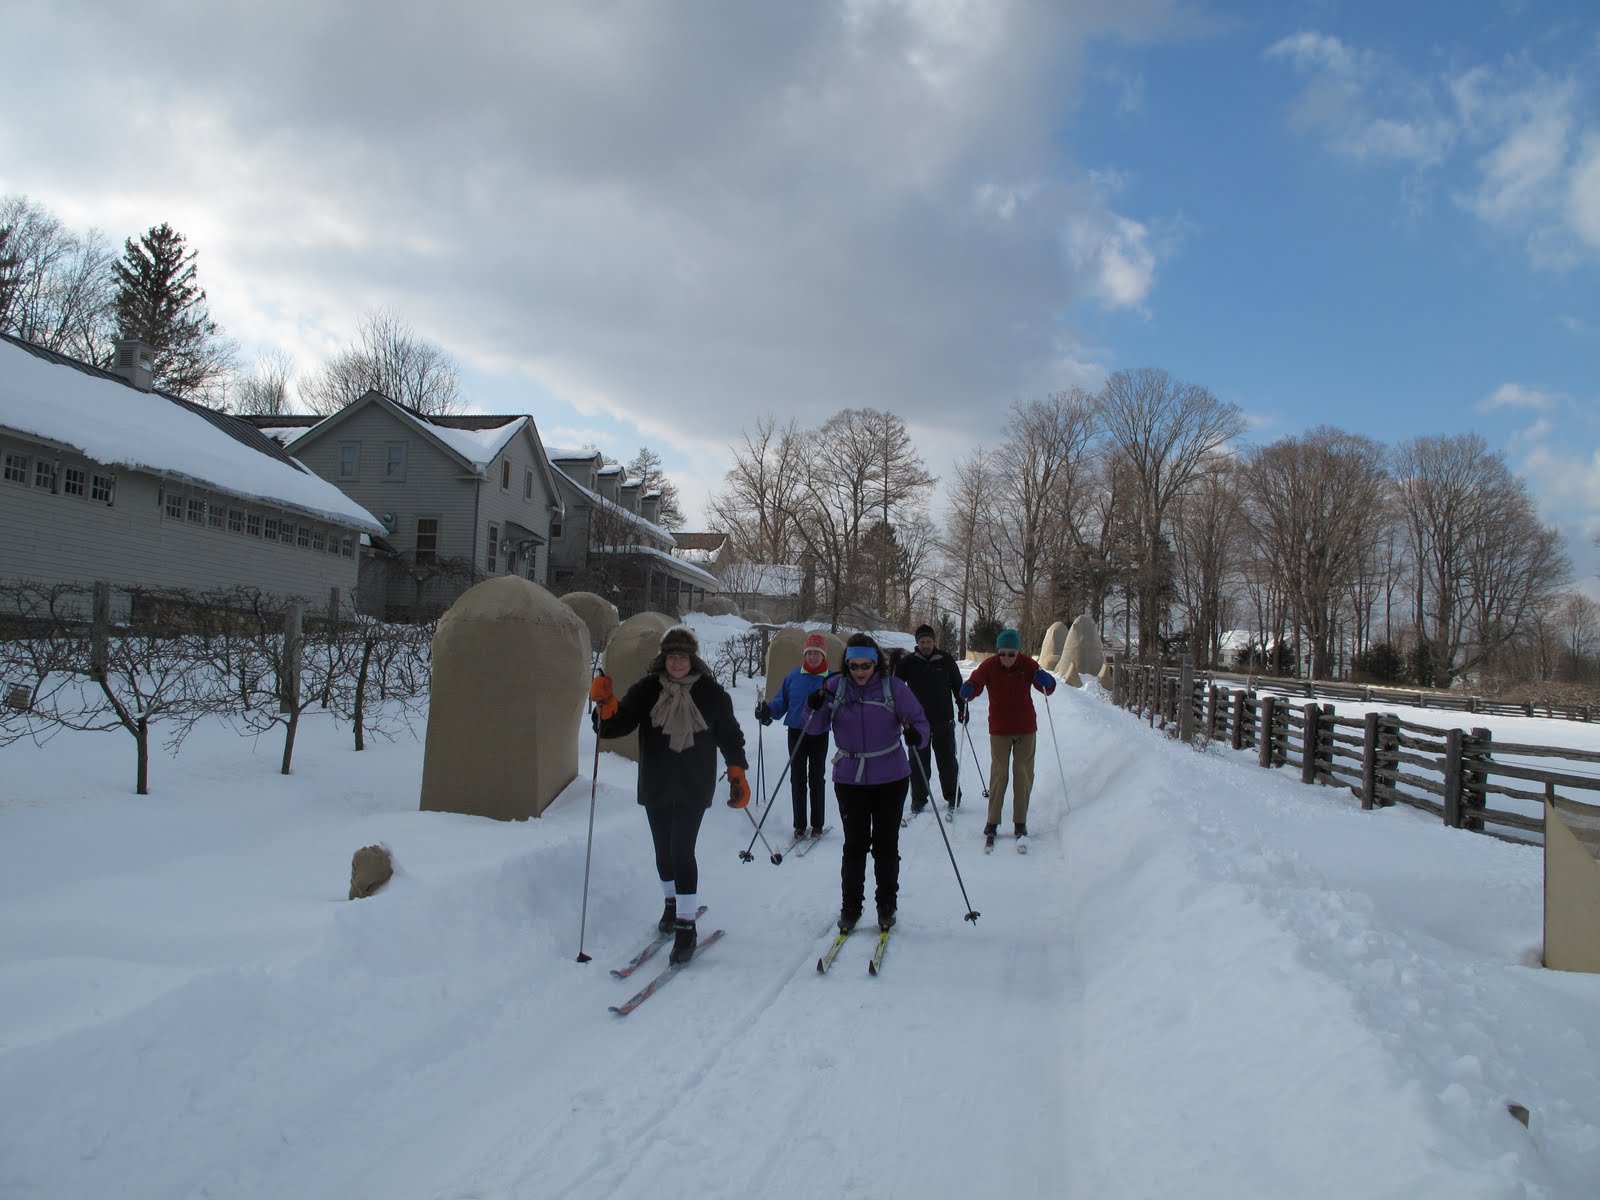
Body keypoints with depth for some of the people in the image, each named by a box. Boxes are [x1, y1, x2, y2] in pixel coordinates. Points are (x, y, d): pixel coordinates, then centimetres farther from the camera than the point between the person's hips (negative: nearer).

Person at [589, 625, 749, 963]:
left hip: (694, 788, -3)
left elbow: (730, 735, 8)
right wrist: (606, 704, -25)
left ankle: (686, 927, -6)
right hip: (656, 787, 3)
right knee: (664, 850, 14)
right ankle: (672, 902, 40)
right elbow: (617, 725, -5)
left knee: (682, 850, -12)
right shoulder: (647, 689, -2)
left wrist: (737, 774, 6)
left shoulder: (711, 693, -3)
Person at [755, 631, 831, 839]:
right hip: (796, 733, 2)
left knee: (817, 779, 6)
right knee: (797, 779, 6)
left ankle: (817, 824, 17)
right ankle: (799, 825, 15)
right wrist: (767, 709, -14)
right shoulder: (793, 676, 0)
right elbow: (781, 702, 4)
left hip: (819, 735, -1)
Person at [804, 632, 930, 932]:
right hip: (849, 780, 1)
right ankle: (850, 906, 20)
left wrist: (916, 735, -29)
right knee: (854, 844, 6)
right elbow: (815, 728, -2)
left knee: (886, 844, 9)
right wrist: (815, 709, -24)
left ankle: (887, 905, 25)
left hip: (890, 778, -1)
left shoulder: (893, 687, -9)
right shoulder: (835, 686, -4)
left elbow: (920, 721, -6)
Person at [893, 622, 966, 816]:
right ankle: (919, 797, 15)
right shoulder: (908, 662, 0)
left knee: (947, 760, 7)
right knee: (919, 762, 4)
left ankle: (952, 796, 20)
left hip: (943, 720, 0)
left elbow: (957, 685, 12)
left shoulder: (945, 660, 3)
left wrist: (962, 707, 9)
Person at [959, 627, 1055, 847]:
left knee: (1023, 774, 5)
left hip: (1026, 729, 1)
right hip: (999, 730, -1)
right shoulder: (989, 665, -11)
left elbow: (1047, 688, -5)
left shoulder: (1027, 665, -8)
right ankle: (992, 821, 8)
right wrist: (968, 690, -41)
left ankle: (1020, 821, 15)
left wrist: (1046, 680, -28)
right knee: (998, 774, 0)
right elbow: (975, 682, -18)